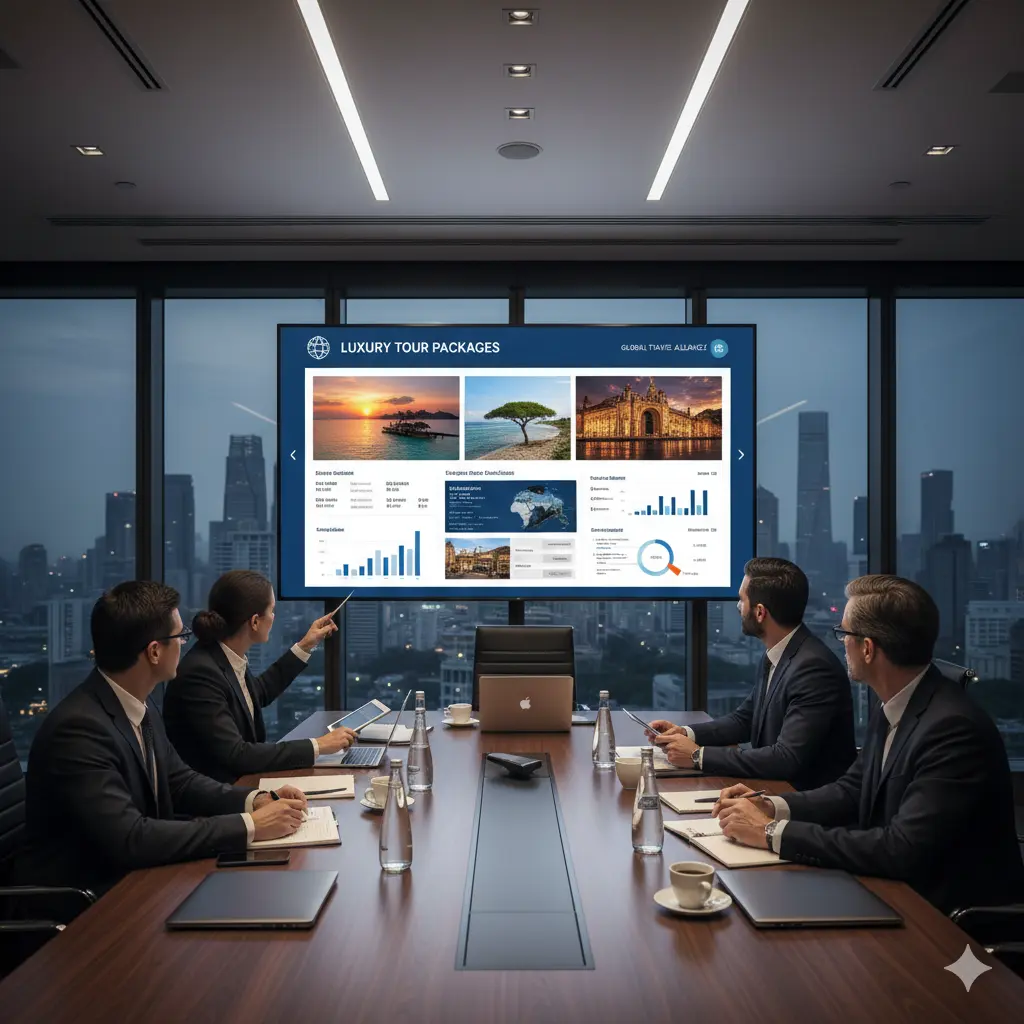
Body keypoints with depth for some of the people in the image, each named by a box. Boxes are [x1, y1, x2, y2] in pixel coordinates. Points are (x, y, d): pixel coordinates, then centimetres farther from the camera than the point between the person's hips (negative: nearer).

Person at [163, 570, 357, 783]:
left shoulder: (231, 658, 0)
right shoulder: (200, 672, -24)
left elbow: (260, 694, 22)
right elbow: (235, 755, -27)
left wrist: (305, 646, 20)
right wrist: (317, 746, -23)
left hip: (241, 780, 8)